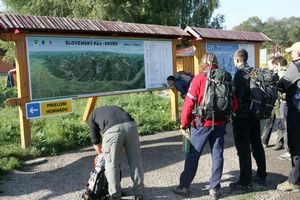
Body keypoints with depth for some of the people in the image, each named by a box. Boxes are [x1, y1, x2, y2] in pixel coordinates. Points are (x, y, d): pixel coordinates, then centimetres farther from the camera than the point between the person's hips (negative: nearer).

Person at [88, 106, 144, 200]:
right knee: (136, 162, 15)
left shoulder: (92, 116, 31)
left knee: (111, 165, 13)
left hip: (113, 130, -4)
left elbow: (95, 141, 30)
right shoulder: (116, 108, 42)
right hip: (130, 126, 4)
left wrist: (103, 155, 46)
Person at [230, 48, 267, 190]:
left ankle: (245, 182, 6)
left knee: (243, 149, -1)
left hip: (242, 116, -8)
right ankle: (261, 176, 30)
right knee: (257, 145, 18)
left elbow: (237, 96, -21)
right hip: (255, 115, 8)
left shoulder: (240, 74, -16)